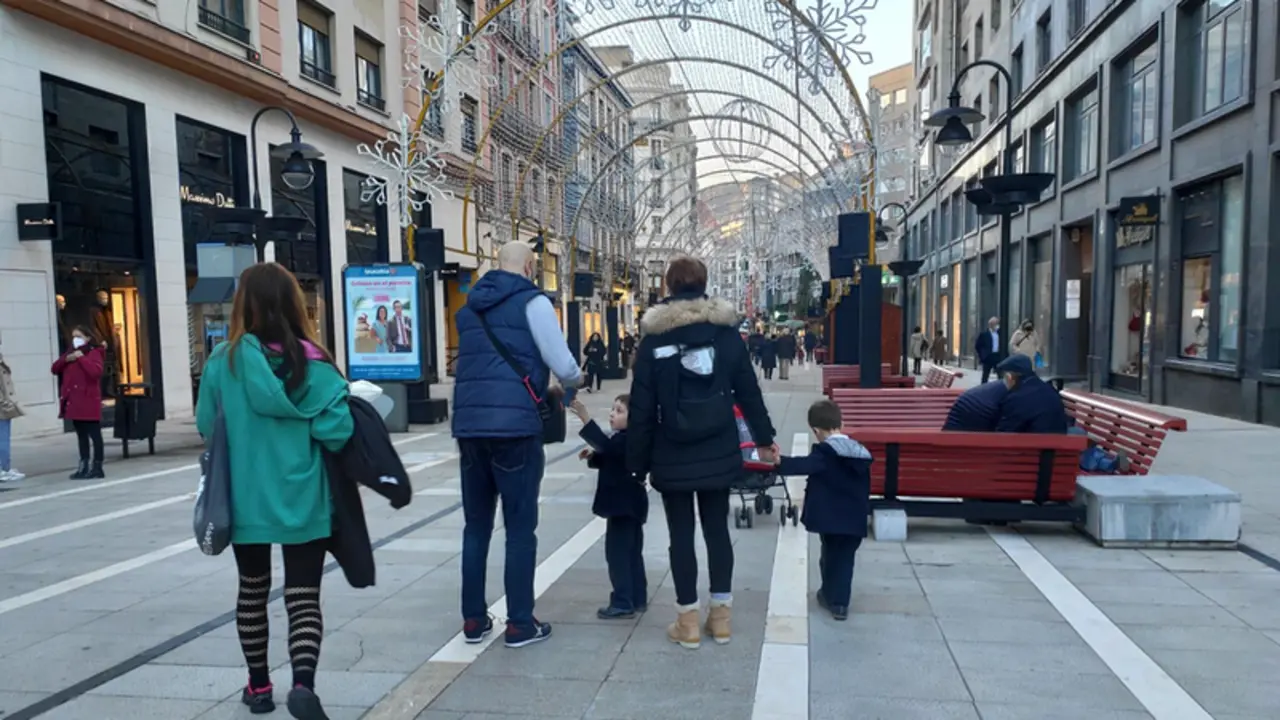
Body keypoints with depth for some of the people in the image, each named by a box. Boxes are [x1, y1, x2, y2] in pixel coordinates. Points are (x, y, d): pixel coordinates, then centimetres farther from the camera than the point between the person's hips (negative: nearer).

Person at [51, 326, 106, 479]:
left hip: (89, 401, -8)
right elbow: (54, 369, 13)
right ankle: (83, 467, 15)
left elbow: (95, 371, -22)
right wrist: (66, 359, -3)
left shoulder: (94, 353, -5)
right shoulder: (71, 354, 20)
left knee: (94, 434, -5)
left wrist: (81, 358, -17)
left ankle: (97, 467, -2)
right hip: (74, 401, 8)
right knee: (81, 435, 11)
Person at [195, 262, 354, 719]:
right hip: (304, 503, -1)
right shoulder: (313, 363, -9)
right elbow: (337, 431, -14)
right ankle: (303, 683, -13)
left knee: (253, 591, 20)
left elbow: (206, 427, 2)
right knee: (304, 598, 5)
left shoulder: (223, 361, -7)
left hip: (247, 501, 2)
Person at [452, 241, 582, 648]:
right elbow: (562, 366, -5)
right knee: (520, 528, 3)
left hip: (469, 425, 6)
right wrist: (575, 380, 18)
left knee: (476, 525, 14)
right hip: (514, 426, -6)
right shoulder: (531, 302, -1)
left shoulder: (469, 308, 19)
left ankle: (473, 619, 20)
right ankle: (520, 624, 9)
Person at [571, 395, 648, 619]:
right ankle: (637, 599, 24)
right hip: (628, 504, 11)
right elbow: (608, 459, 24)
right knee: (632, 553, 15)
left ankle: (623, 603, -3)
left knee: (617, 554, -7)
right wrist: (592, 456, 4)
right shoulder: (624, 439, 13)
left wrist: (586, 420, -45)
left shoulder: (628, 439, -20)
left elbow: (606, 445, -38)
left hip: (624, 506, -11)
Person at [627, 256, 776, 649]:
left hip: (672, 456, -2)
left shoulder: (654, 337, -6)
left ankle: (688, 621, 13)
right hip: (718, 452, 2)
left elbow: (641, 406, -6)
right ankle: (721, 614, 20)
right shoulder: (726, 330, 1)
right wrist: (764, 437, 16)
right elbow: (748, 390, 5)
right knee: (717, 528, 12)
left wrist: (638, 460, 1)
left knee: (681, 533, 6)